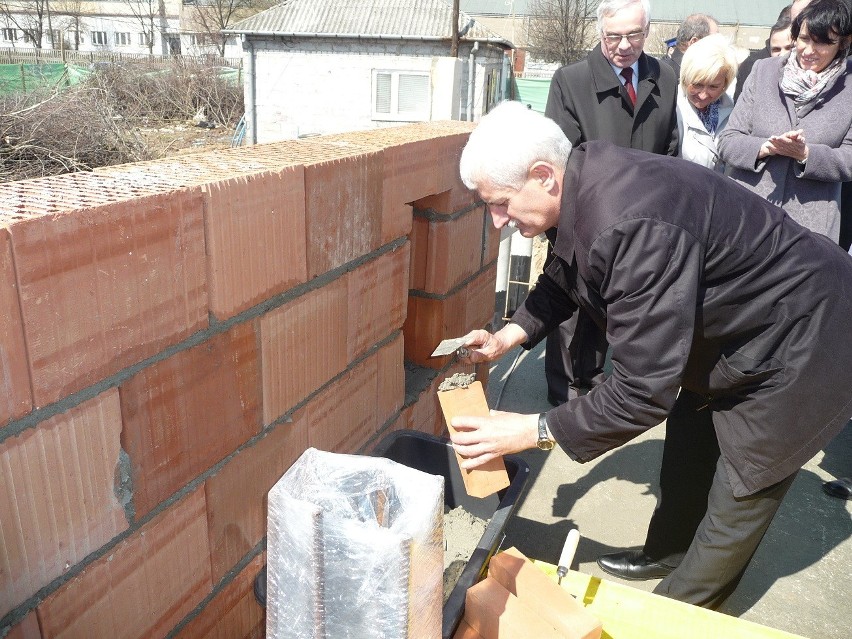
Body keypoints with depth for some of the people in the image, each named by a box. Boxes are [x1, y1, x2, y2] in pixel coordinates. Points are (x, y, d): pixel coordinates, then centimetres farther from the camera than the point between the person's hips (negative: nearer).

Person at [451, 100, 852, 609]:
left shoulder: (634, 225, -40)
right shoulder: (584, 179, -11)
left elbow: (643, 391, -36)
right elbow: (563, 277, 7)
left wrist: (533, 431, -27)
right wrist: (508, 336, -7)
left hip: (797, 346, -9)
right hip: (735, 326, 9)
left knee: (737, 506, 5)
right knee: (687, 451, 23)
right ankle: (668, 553, 47)